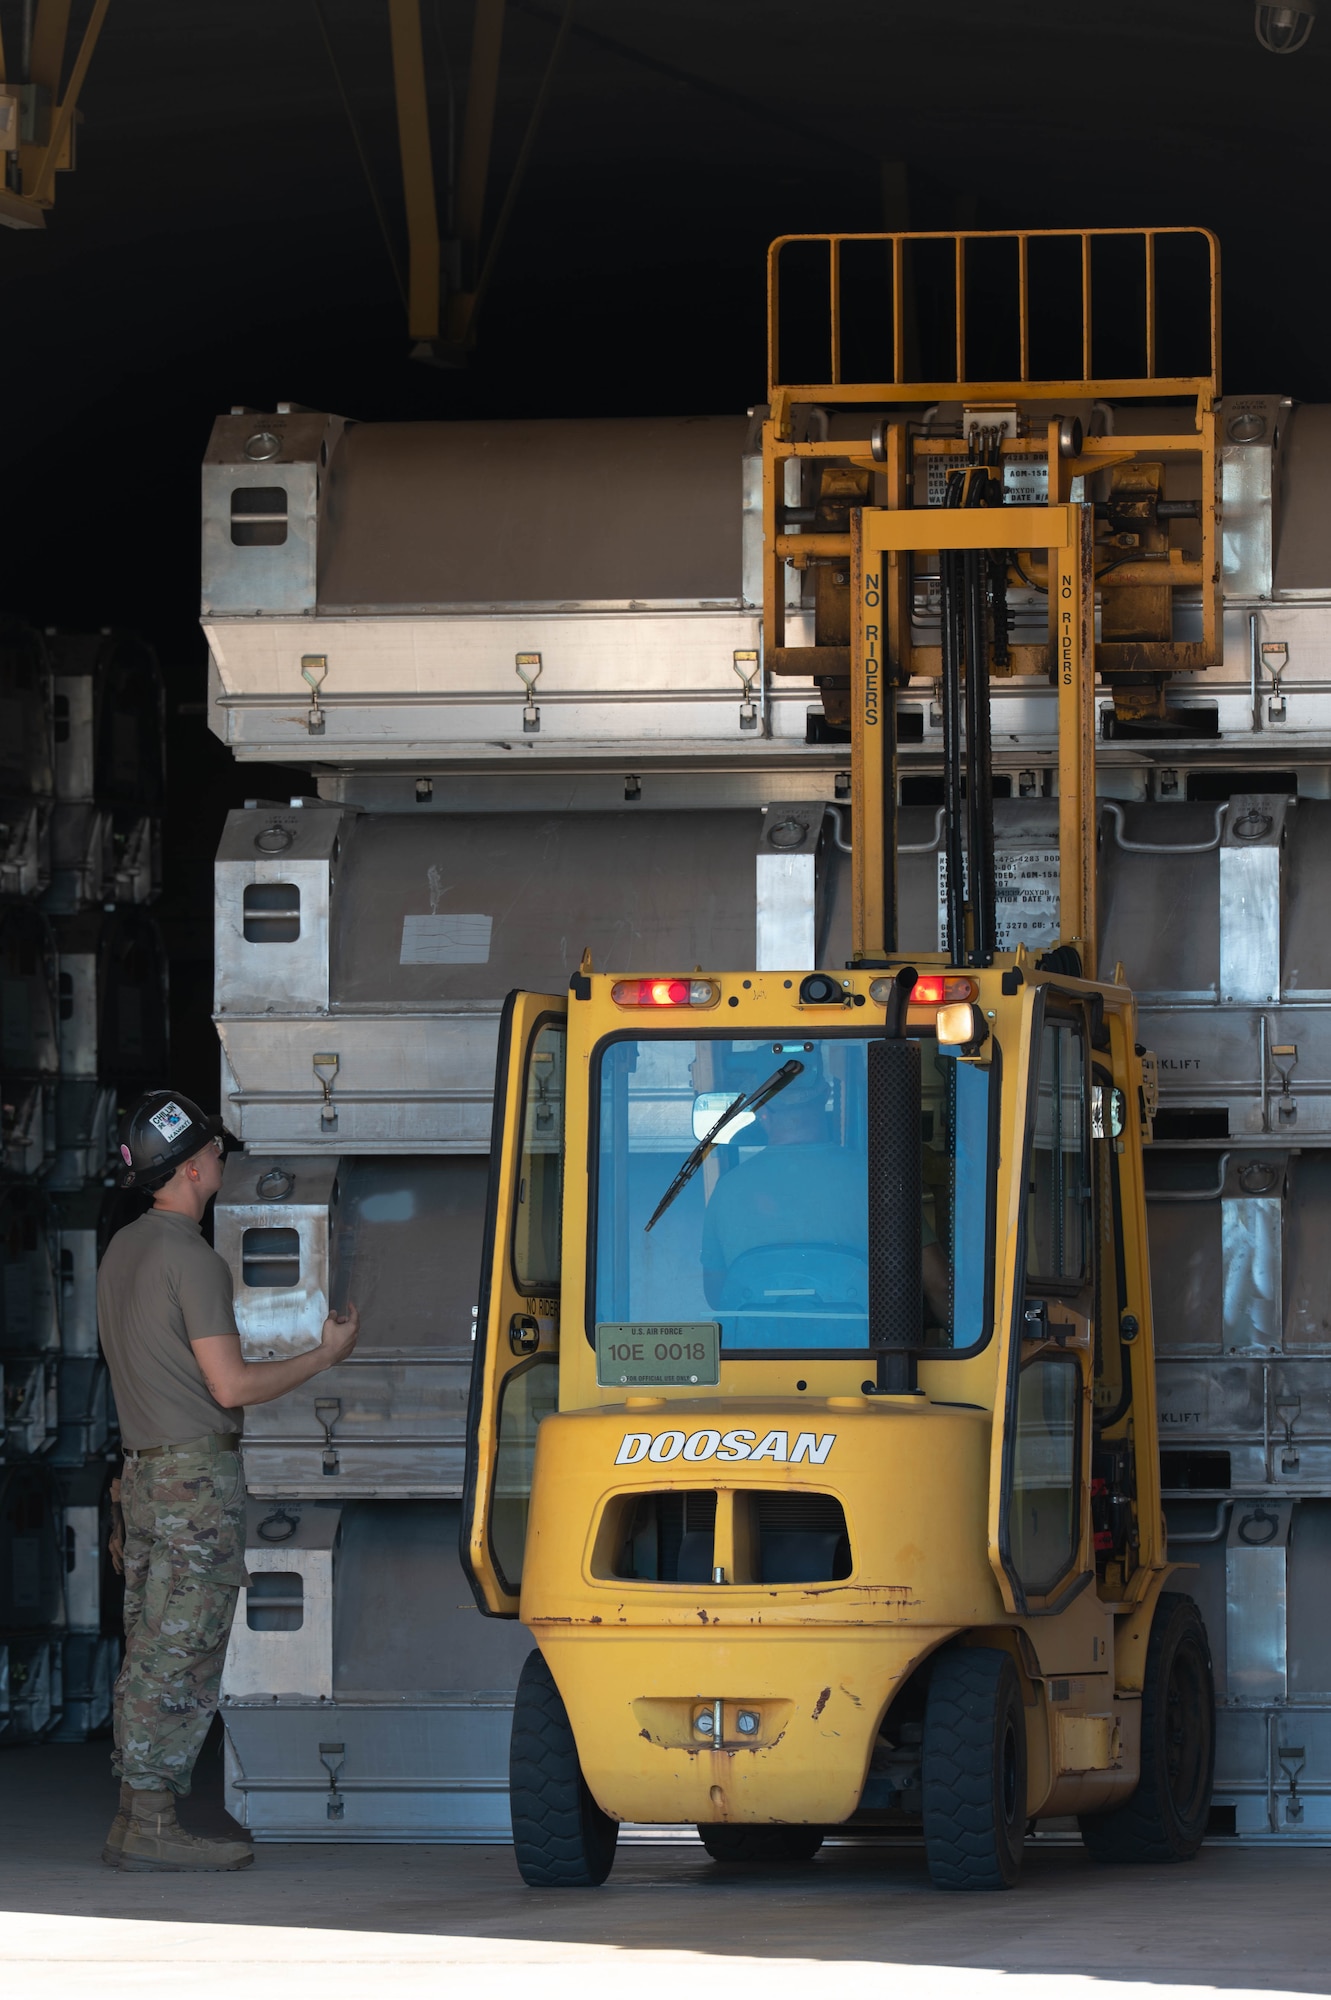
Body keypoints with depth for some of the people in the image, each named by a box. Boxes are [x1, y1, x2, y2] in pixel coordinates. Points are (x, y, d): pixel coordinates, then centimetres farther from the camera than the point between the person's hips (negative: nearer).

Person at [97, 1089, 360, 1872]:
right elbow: (231, 1386, -17)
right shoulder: (191, 1259, -15)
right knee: (181, 1660, -7)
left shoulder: (123, 1250, 13)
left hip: (146, 1469, 9)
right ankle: (153, 1825, -7)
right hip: (198, 1476, -9)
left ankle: (136, 1819, 11)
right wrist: (328, 1355, -6)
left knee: (151, 1655, 10)